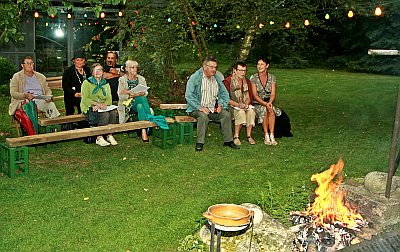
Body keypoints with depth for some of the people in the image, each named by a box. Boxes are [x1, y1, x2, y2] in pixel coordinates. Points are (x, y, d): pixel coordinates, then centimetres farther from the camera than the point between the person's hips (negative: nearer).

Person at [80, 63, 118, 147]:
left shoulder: (106, 84, 17)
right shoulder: (86, 83, 3)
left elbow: (109, 100, 7)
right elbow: (85, 99, -8)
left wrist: (104, 105, -16)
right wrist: (97, 104, -21)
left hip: (102, 108, 4)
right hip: (89, 108, -4)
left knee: (113, 112, -27)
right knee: (105, 114, -31)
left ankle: (110, 136, -19)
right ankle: (99, 138, -24)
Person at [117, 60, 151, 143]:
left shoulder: (141, 79, 14)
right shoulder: (122, 80, 5)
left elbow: (146, 92, 5)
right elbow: (120, 96, -4)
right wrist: (131, 95, -23)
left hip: (139, 102, 3)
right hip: (127, 103, -3)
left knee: (140, 106, -35)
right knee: (142, 99, -33)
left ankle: (144, 131, -45)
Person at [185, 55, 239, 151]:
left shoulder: (217, 78, 13)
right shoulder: (194, 78, -5)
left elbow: (224, 93, 15)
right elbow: (189, 96, -12)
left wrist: (221, 104, -5)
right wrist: (199, 107, -23)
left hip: (213, 109, 5)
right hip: (197, 109, -4)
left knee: (227, 114, -19)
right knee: (203, 116, -36)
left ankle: (228, 140, -7)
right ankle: (200, 143, -26)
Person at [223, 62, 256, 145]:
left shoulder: (247, 82, 13)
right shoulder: (227, 81, -6)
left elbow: (249, 97, 12)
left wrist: (246, 104, -11)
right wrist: (238, 105, -22)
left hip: (245, 105, 5)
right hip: (231, 105, -4)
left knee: (251, 111, -28)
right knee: (240, 112, -35)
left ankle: (249, 136, -21)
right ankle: (236, 137, -26)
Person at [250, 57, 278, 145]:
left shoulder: (272, 78, 5)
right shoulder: (253, 78, -3)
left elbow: (273, 94, -2)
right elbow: (255, 95, -10)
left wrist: (269, 103, -23)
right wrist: (264, 104, -25)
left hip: (268, 103, 2)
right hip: (257, 103, -2)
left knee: (271, 111, -31)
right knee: (265, 110, -32)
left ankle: (271, 136, -31)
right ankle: (266, 136, -26)